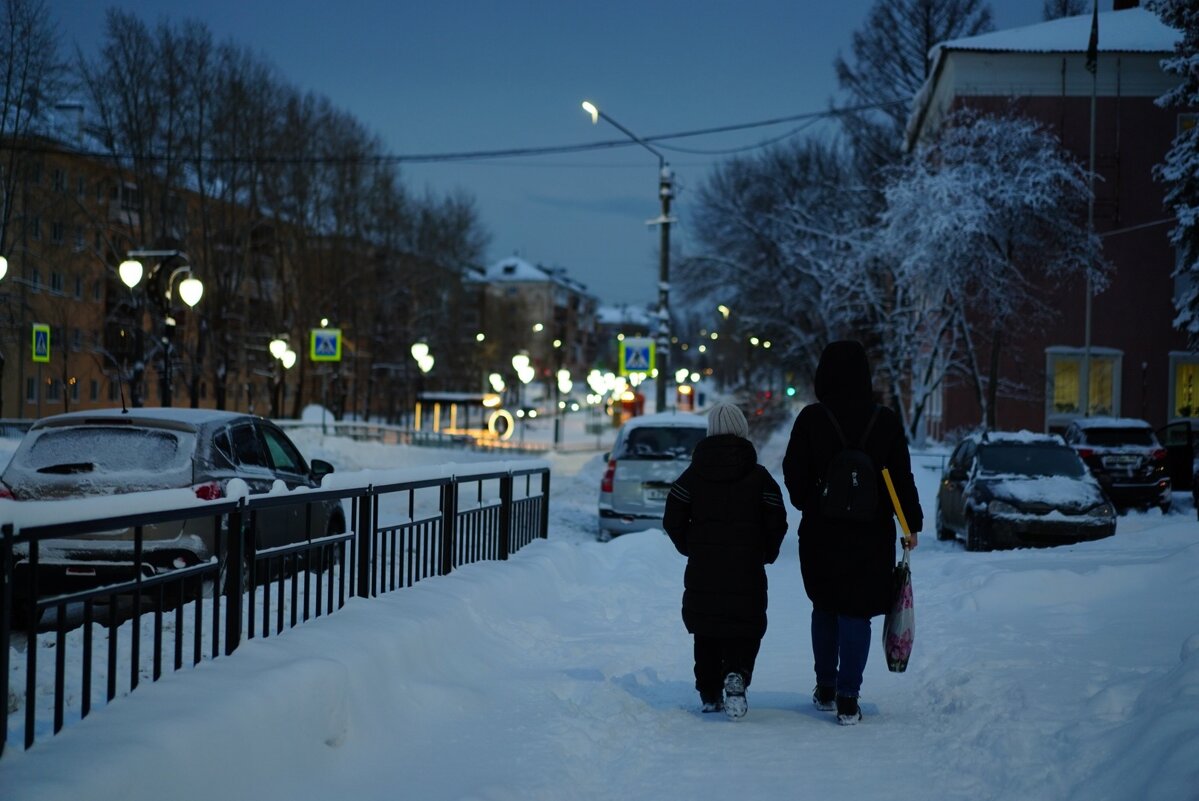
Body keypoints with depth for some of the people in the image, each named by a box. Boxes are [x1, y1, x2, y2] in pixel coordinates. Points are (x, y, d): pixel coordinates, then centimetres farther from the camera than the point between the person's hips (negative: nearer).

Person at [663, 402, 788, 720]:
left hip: (702, 568, 2)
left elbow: (673, 520, 1)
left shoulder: (693, 474, 1)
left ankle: (710, 694, 13)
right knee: (745, 627, 3)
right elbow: (777, 523, -3)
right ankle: (736, 675, -22)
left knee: (706, 630, 12)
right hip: (747, 571, -2)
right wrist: (766, 553, 13)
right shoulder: (758, 475, -2)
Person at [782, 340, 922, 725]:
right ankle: (847, 700, 0)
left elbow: (794, 473, -3)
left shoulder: (811, 418, -8)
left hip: (821, 531, 0)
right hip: (872, 533, 0)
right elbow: (902, 477, -1)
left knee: (825, 609, 17)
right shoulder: (886, 420, -5)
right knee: (856, 613, 4)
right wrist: (912, 523, 7)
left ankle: (825, 690, 23)